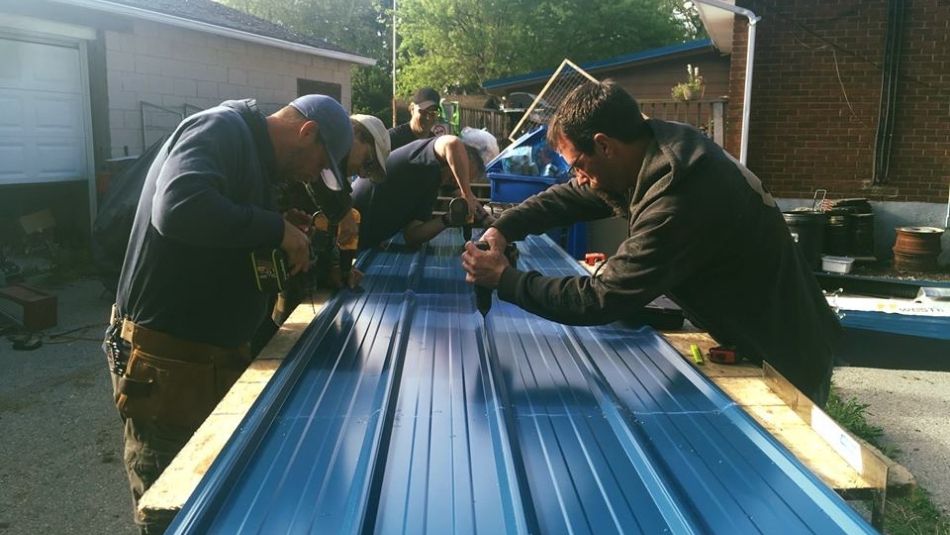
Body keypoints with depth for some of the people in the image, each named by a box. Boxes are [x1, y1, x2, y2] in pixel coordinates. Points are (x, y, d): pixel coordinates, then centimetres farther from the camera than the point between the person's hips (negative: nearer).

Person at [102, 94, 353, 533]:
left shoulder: (253, 154, 15)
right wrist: (278, 229, -23)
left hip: (218, 354, 10)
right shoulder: (222, 129, -15)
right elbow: (179, 208, -35)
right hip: (166, 360, -9)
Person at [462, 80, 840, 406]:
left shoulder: (678, 205, -36)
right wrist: (503, 229, -8)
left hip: (784, 359, -9)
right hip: (751, 335, 9)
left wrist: (505, 279, -21)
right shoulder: (658, 150, -6)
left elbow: (600, 301, -31)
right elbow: (568, 197, 6)